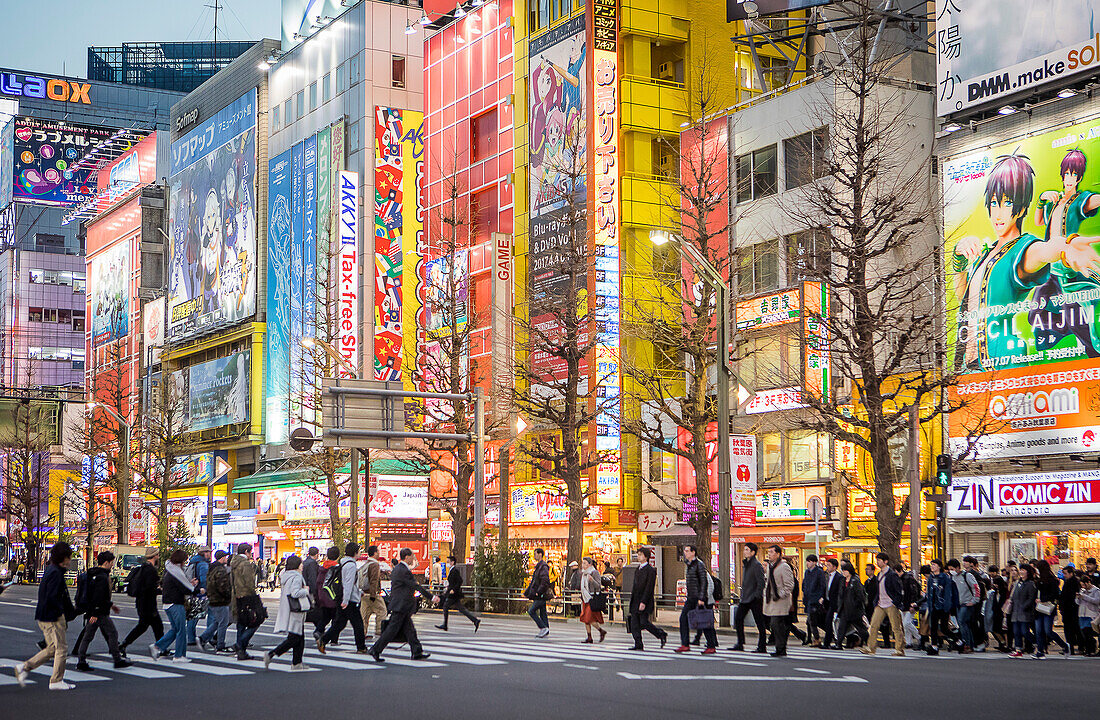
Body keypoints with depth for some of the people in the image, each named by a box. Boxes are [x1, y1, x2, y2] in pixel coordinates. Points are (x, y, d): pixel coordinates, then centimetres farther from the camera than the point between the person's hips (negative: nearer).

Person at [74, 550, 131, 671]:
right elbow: (98, 597, -24)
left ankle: (81, 661, 6)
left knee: (87, 635, 8)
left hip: (90, 611, 10)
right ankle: (117, 660, 6)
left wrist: (110, 604, 31)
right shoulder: (102, 577, -18)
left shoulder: (93, 574, 15)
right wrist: (95, 614, -25)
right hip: (100, 613, -10)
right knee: (112, 633, 1)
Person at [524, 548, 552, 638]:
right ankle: (545, 630, 12)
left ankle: (543, 628, -9)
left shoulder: (543, 567, -15)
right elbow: (534, 582, 25)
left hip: (541, 595, -10)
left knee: (531, 611, -10)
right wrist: (527, 592, 23)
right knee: (542, 613, 10)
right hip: (540, 596, 10)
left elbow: (545, 581, -24)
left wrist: (538, 592, -24)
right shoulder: (538, 566, 18)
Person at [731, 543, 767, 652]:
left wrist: (757, 596, -17)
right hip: (745, 598, 9)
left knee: (760, 623, -1)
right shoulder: (745, 563, 14)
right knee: (738, 619, 4)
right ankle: (740, 644, 10)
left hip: (754, 599, -9)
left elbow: (761, 582, -16)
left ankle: (762, 646, 4)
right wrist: (742, 596, 16)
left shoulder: (757, 565, -12)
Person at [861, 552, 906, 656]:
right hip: (880, 605, 8)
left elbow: (899, 591, -11)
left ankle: (900, 649, 8)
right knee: (874, 625, -1)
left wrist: (897, 604, -13)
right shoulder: (879, 575, 14)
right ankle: (870, 648, -1)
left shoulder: (892, 575, -11)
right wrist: (875, 602, 16)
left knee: (896, 628, -1)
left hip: (891, 605, -8)